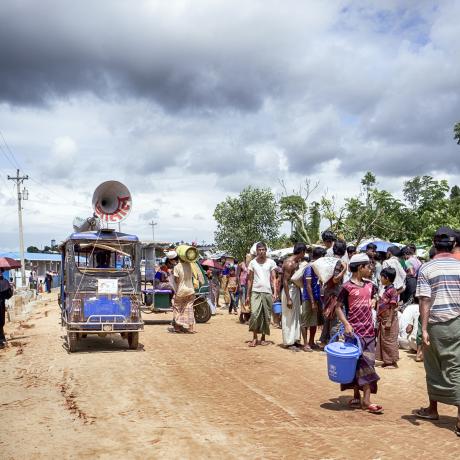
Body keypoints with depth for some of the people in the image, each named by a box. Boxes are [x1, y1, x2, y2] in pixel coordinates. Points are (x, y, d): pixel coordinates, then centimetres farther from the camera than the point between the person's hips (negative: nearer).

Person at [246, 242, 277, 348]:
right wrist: (248, 295, 6)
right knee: (254, 314, -14)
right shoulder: (252, 263, 7)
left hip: (268, 292, 1)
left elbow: (273, 279, 5)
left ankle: (263, 338, 16)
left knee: (266, 317, 4)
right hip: (256, 292, -1)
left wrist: (275, 292, -6)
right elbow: (250, 280, 10)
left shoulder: (271, 262, 6)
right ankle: (254, 338, -5)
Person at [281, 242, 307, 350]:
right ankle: (287, 342, 5)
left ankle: (294, 339, 23)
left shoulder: (297, 262, 9)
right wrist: (288, 299, -23)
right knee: (288, 317, -2)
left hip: (296, 290, 9)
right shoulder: (289, 263, -18)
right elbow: (285, 281, -21)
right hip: (289, 290, -9)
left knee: (296, 316, 14)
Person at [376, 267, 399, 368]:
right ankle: (387, 361, 22)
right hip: (383, 320, 9)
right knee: (383, 341, 13)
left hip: (389, 320, -9)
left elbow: (393, 307, -18)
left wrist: (389, 322, -20)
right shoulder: (385, 290, 11)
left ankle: (392, 362, 8)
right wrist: (379, 320, 17)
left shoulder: (392, 291, -16)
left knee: (389, 341, -1)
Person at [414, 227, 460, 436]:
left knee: (434, 368, 16)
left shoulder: (426, 268, -5)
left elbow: (425, 301, -9)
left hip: (435, 324, 0)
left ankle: (432, 409, 29)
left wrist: (424, 328, -8)